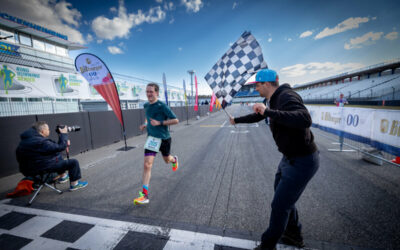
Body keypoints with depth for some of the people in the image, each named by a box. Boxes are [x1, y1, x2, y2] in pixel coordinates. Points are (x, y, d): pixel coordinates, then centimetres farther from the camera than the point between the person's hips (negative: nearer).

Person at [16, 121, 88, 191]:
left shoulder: (28, 139, 6)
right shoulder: (41, 142, -29)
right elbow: (60, 147, -24)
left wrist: (65, 143, 4)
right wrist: (63, 134, -13)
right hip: (42, 169, -10)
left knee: (58, 156, 31)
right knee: (73, 162, -10)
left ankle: (62, 176, 37)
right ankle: (74, 184, 0)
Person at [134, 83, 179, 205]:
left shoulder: (162, 106, -15)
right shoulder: (146, 106, 4)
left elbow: (175, 120, -17)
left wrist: (159, 123, -23)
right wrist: (145, 124, 6)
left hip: (164, 138, -3)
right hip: (152, 138, 4)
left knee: (167, 160, 20)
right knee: (147, 164, -10)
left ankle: (174, 159, 60)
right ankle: (145, 195, -5)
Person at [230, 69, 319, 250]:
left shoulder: (287, 97, -22)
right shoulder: (274, 100, 9)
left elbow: (305, 120, -41)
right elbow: (257, 116, 24)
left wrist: (269, 111, -40)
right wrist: (236, 120, 32)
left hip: (302, 161, -10)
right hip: (290, 157, 10)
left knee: (280, 205, 2)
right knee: (282, 194, 25)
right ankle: (294, 235, 47)